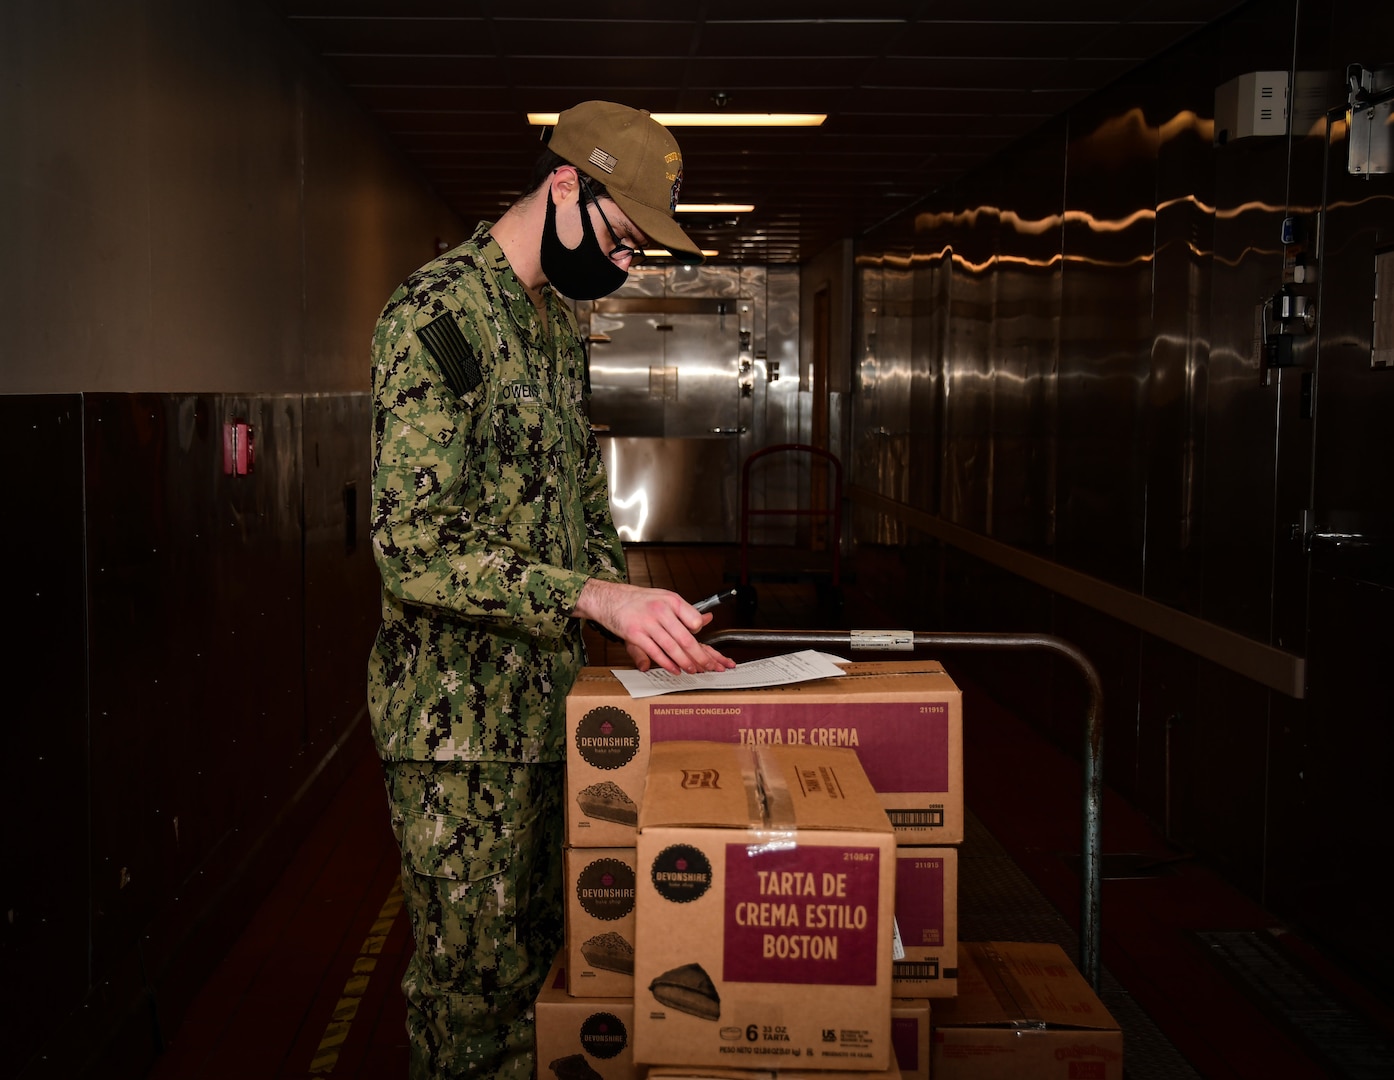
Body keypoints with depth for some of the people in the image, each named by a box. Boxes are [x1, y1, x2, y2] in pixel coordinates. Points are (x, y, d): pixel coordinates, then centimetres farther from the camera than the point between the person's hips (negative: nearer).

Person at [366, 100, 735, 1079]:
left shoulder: (558, 319, 13)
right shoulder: (439, 313, -16)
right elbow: (413, 547, -24)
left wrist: (639, 618, 4)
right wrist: (597, 598, -31)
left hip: (550, 696, 8)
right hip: (461, 713, -8)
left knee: (538, 959, 17)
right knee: (472, 975, 4)